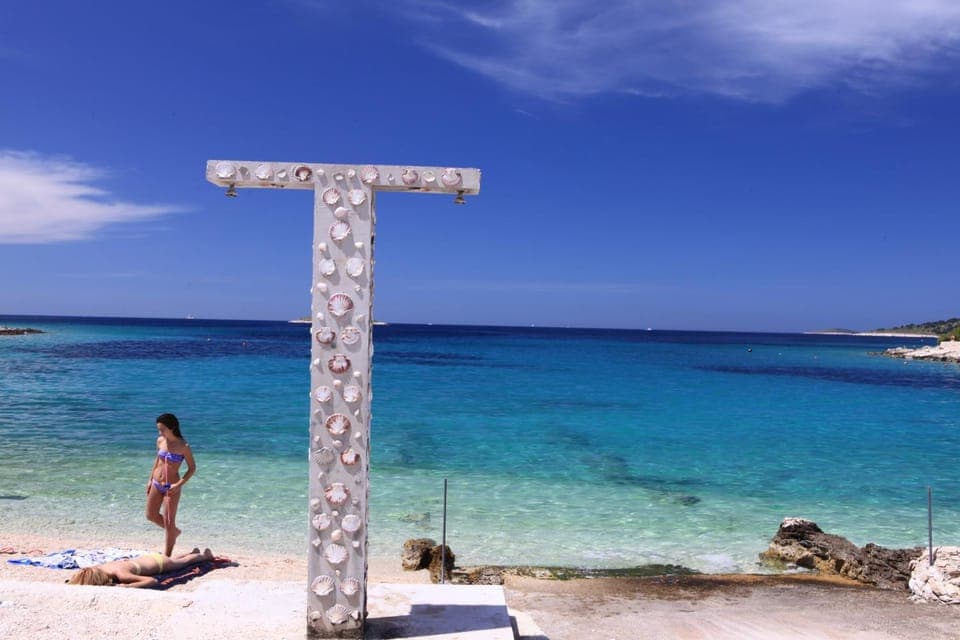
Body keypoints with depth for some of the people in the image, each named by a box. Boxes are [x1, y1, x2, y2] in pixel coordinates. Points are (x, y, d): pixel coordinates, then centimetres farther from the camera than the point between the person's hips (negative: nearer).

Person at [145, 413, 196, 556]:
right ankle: (174, 531, 39)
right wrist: (150, 479, 13)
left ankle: (167, 556, 13)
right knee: (151, 515, 16)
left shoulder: (183, 446, -17)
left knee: (169, 522, -1)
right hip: (156, 484, 6)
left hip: (171, 487, -6)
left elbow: (192, 468, -11)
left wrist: (179, 485, -20)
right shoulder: (160, 441, -2)